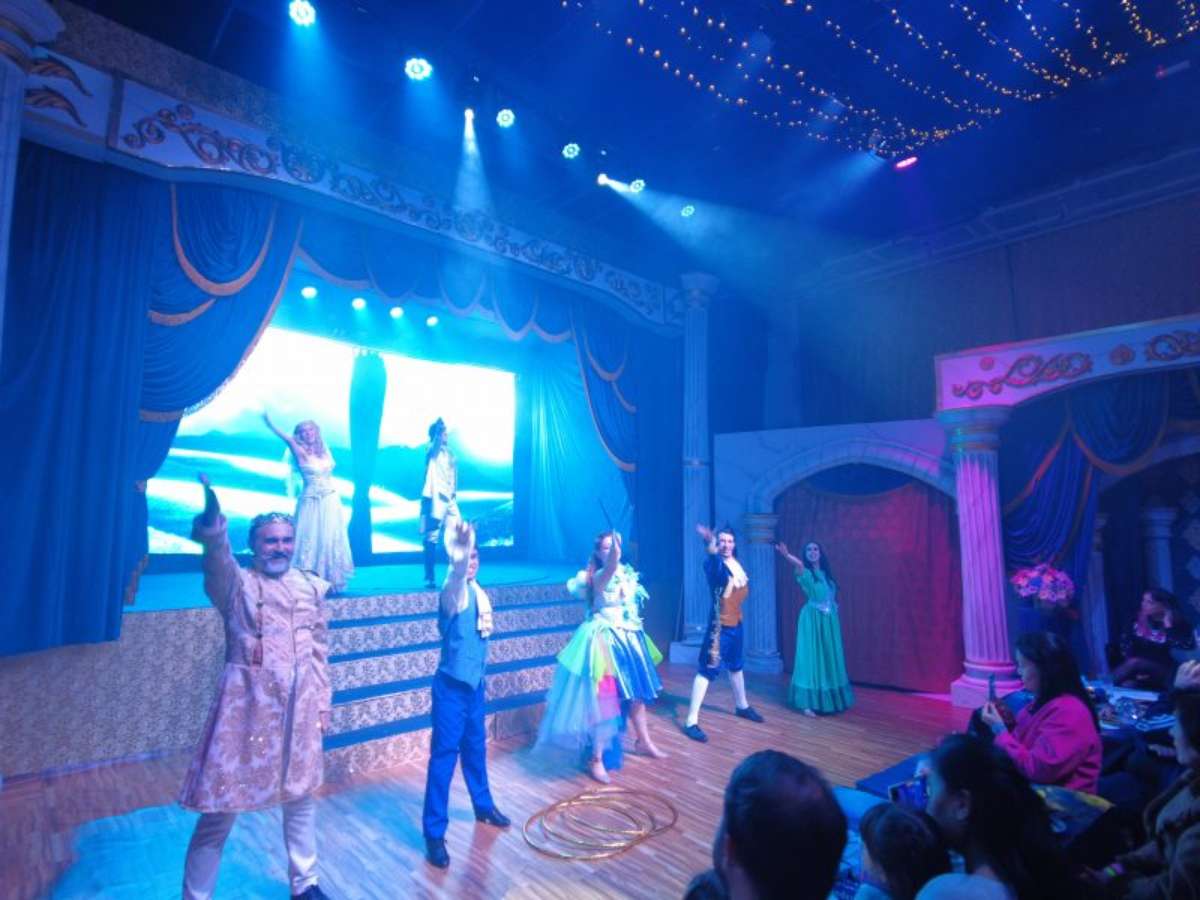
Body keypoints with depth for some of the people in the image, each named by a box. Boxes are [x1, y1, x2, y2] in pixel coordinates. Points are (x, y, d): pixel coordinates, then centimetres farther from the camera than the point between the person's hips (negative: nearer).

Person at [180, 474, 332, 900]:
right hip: (247, 705, -4)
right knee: (220, 807, 3)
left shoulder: (312, 586, 6)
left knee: (301, 799, 17)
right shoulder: (237, 583, -6)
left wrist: (323, 700, 9)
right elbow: (219, 566, -31)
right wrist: (214, 534, -53)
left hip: (300, 707, 4)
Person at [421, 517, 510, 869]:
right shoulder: (454, 593, -20)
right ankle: (434, 833, 13)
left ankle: (484, 806, 41)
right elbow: (454, 582, -47)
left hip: (475, 683, 7)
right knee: (444, 755, 0)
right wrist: (457, 562, -66)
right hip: (451, 686, -7)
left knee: (476, 748, 22)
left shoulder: (481, 594, 2)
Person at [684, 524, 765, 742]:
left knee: (736, 665, 25)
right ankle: (691, 721, -7)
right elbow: (713, 567, -45)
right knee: (708, 669, -10)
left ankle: (742, 706, 46)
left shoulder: (737, 564, 6)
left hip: (736, 622, 8)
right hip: (720, 624, -8)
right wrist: (711, 546, -65)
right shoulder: (715, 564, -17)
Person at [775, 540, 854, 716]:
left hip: (829, 620, 6)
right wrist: (786, 555, -53)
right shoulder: (806, 573, -8)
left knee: (830, 659, 12)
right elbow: (799, 564, -31)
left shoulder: (826, 574, 12)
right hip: (812, 619, -6)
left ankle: (830, 699, 24)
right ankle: (808, 703, -3)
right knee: (811, 658, -6)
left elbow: (832, 596, 17)